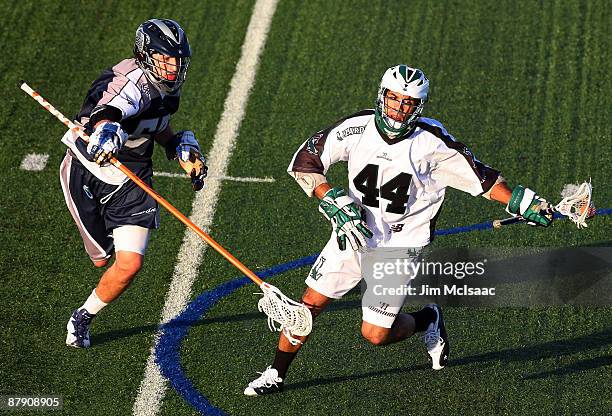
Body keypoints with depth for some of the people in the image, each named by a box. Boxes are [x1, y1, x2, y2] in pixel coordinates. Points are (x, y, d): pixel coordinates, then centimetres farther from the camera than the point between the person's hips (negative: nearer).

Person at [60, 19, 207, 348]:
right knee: (101, 259, 9)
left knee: (130, 264, -8)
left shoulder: (166, 90, 1)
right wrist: (107, 128, -70)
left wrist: (184, 149, 4)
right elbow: (108, 111, -47)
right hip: (88, 174, -6)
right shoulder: (133, 83, -25)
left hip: (132, 180, 6)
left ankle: (82, 318, 16)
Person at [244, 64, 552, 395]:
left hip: (399, 245, -3)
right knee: (311, 302, -1)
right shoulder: (356, 128, -11)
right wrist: (333, 201, -15)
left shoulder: (433, 144, -17)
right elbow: (303, 162, -6)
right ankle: (275, 375, 17)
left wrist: (524, 203, -11)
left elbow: (480, 178, -7)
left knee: (375, 334, -4)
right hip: (352, 231, 3)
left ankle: (427, 320, 28)